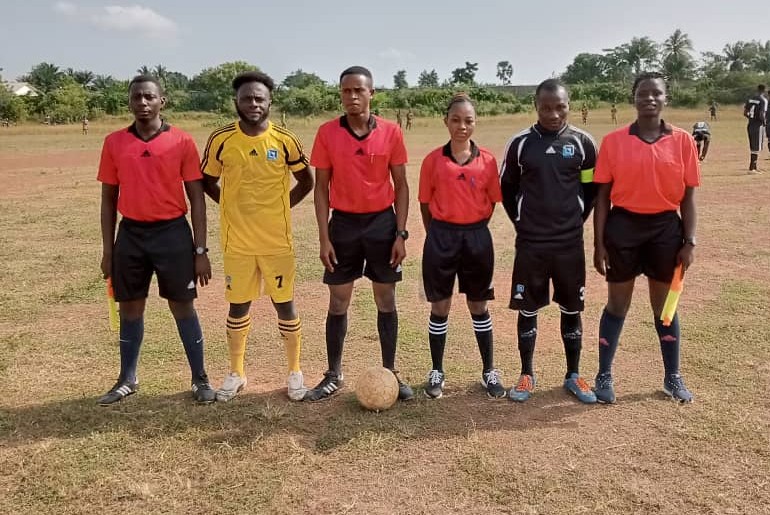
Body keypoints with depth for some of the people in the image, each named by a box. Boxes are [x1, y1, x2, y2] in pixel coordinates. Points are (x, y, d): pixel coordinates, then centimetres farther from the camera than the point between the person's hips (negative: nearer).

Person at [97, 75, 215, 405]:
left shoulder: (182, 141, -4)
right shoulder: (114, 142, 3)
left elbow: (196, 197, -3)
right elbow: (109, 198, 9)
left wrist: (200, 250, -6)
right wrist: (107, 249, 6)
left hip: (172, 232, -3)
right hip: (131, 234, 3)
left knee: (182, 306, 4)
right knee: (130, 308, 12)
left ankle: (200, 379, 18)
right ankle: (127, 379, 28)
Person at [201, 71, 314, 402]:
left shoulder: (285, 140, -6)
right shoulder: (221, 140, -4)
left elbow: (306, 181, 7)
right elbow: (207, 182, 11)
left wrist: (280, 208, 3)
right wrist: (233, 207, 3)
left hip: (277, 240, -1)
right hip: (237, 241, 1)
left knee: (285, 304, 7)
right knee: (238, 306, 11)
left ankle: (295, 372, 23)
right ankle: (236, 373, 28)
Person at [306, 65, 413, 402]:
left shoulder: (391, 132, -3)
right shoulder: (327, 132, -3)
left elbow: (401, 185, 1)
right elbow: (321, 187, 0)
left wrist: (401, 234, -5)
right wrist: (324, 237, -6)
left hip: (382, 222, 0)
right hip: (343, 223, 0)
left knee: (386, 300, 8)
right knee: (338, 302, 7)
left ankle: (390, 373, 21)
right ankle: (334, 375, 21)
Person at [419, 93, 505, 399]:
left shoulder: (487, 161, -1)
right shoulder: (433, 161, -3)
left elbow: (492, 202, 7)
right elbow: (425, 203, 4)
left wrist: (473, 230, 7)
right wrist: (439, 235, 5)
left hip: (477, 238, 1)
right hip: (441, 238, 0)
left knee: (478, 307, 12)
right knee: (439, 307, 9)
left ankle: (489, 371, 25)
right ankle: (436, 372, 22)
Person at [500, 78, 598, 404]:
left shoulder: (582, 142, -1)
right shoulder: (521, 143, -2)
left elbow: (593, 188, 9)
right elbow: (507, 188, 8)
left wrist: (577, 219, 3)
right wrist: (522, 222, 3)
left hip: (570, 242, 1)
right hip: (530, 242, 0)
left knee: (571, 308, 10)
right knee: (527, 309, 7)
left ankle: (573, 376, 24)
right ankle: (527, 375, 22)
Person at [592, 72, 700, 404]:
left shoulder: (683, 141, -1)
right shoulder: (613, 142, -4)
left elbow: (688, 196, 3)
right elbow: (602, 196, -2)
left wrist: (689, 242, -2)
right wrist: (599, 243, -5)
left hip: (666, 228, 1)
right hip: (623, 226, -1)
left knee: (664, 305, 14)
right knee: (617, 304, 10)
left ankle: (673, 378, 30)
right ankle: (604, 376, 23)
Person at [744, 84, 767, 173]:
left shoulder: (750, 99, 8)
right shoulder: (763, 100, -12)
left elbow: (745, 113, 7)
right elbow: (761, 114, -19)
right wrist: (764, 121, -2)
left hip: (750, 125, 7)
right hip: (758, 125, -7)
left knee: (753, 147, 14)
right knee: (756, 148, -2)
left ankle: (754, 167, 22)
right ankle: (751, 168, -4)